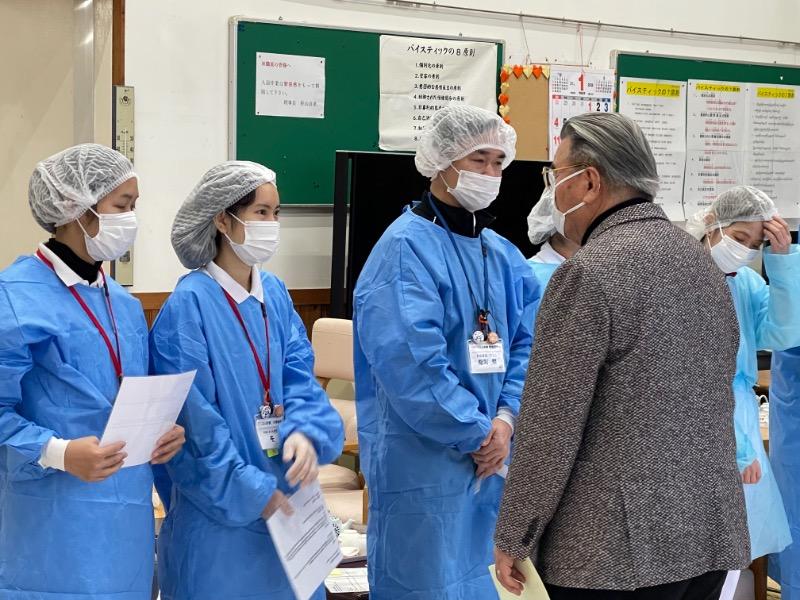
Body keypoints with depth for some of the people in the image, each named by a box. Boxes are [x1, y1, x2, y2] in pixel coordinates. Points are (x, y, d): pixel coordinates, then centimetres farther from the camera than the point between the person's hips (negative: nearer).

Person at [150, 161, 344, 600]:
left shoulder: (275, 294, 5)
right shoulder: (189, 304, -15)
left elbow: (299, 376, 2)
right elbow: (193, 416, -16)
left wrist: (306, 431, -19)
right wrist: (249, 491, -15)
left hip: (282, 492, 6)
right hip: (219, 506, -6)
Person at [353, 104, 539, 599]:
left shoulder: (503, 255, 11)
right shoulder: (407, 247, -14)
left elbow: (527, 344, 8)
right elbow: (412, 363, -22)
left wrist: (505, 420, -8)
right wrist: (478, 432, -15)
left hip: (492, 455, 8)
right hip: (424, 460, -7)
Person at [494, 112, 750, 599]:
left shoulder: (589, 274, -16)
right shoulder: (702, 261, 9)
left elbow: (549, 426, -16)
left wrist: (514, 539, -7)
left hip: (619, 547, -7)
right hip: (712, 536, 8)